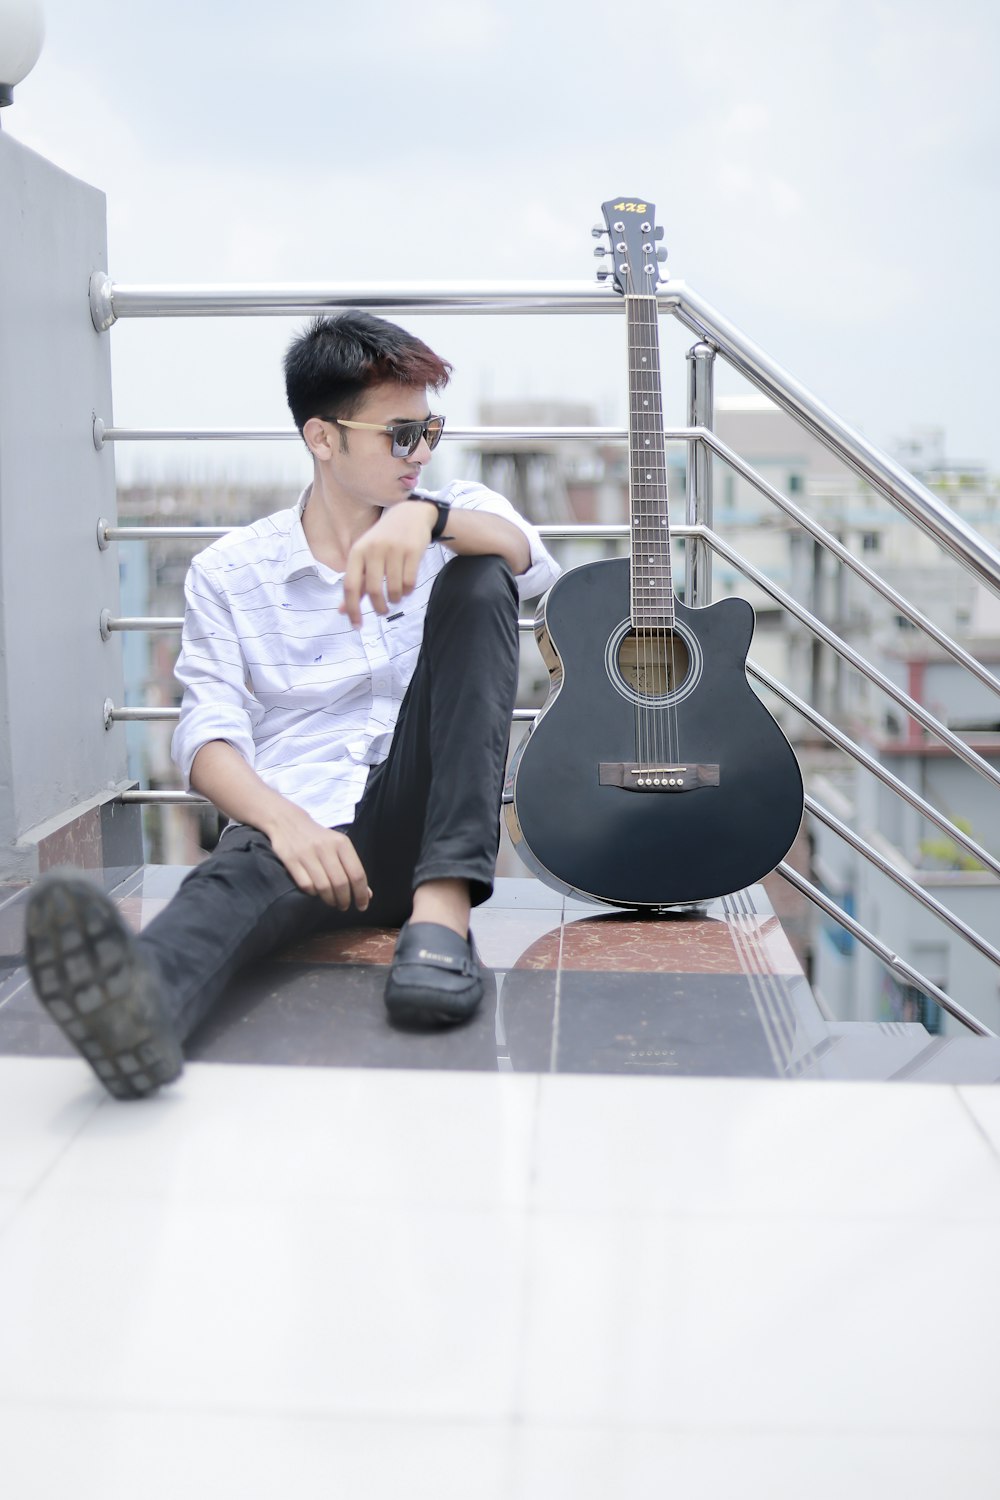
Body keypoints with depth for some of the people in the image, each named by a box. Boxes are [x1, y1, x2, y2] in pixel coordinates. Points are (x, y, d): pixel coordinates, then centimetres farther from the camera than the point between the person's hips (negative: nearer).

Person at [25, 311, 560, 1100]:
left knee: (476, 586, -17)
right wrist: (283, 820, -25)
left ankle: (442, 908, -32)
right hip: (301, 824, -1)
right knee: (241, 872, -37)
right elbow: (210, 738, -3)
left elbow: (530, 560, -9)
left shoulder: (456, 520, 15)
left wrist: (425, 513, -30)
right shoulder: (231, 572, 9)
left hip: (418, 823, 2)